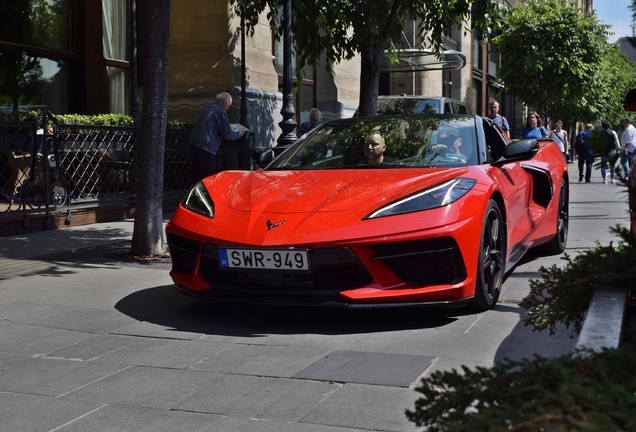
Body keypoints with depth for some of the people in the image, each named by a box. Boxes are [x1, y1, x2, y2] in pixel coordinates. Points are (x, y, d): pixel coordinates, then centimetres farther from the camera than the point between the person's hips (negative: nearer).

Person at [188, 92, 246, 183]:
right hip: (206, 149, -8)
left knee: (197, 179, 11)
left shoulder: (205, 108, 19)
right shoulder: (220, 112, -6)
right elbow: (228, 134, -9)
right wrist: (240, 133, 10)